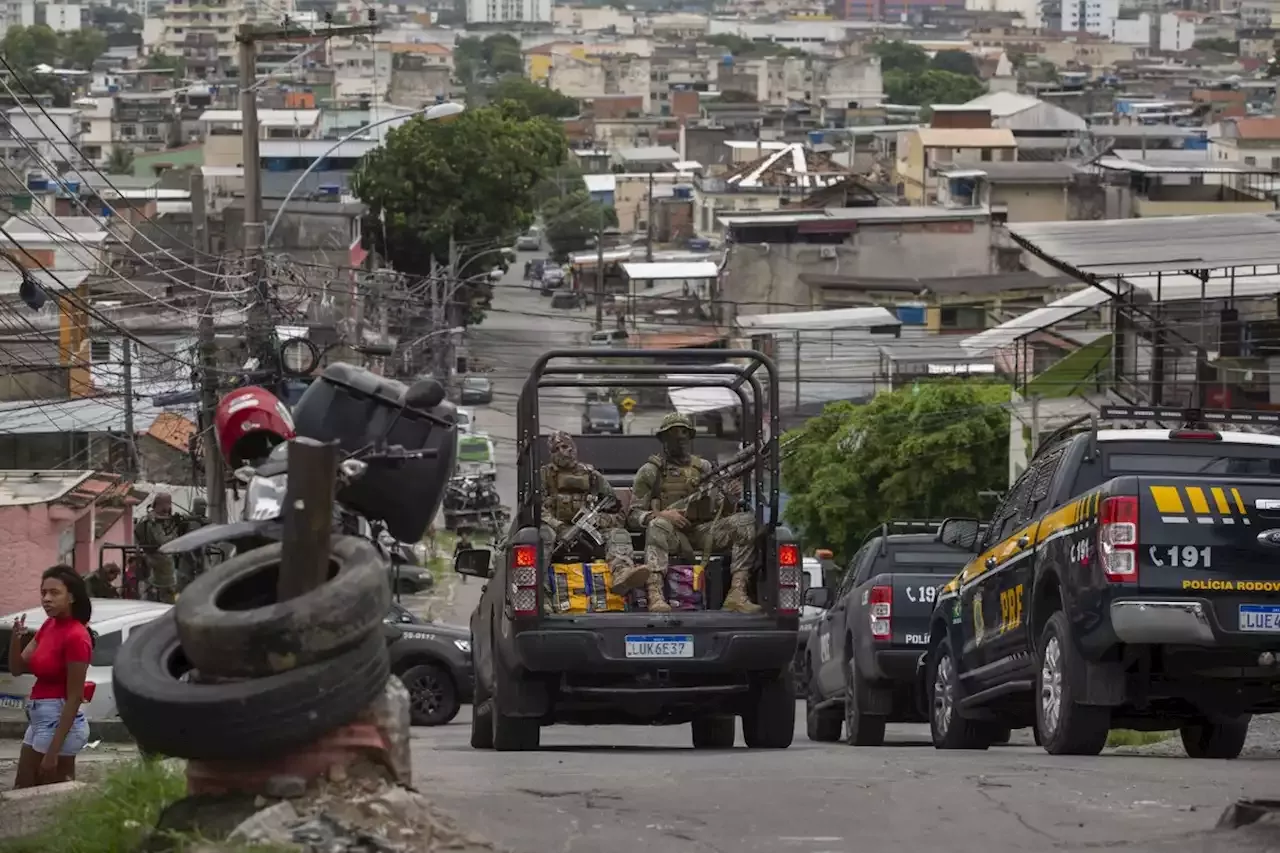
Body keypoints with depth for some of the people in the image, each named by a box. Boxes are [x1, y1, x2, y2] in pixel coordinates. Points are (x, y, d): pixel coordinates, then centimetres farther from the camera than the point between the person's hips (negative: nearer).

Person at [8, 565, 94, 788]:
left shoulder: (75, 637, -19)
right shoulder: (49, 626, 7)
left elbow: (74, 697, -20)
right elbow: (17, 668, 11)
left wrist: (53, 751, -22)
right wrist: (16, 638, -11)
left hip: (59, 719, -10)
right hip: (39, 717, 10)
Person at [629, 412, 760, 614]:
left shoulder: (703, 468, 20)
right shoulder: (650, 472, 10)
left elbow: (720, 511, 17)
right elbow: (634, 516, 4)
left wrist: (730, 498, -7)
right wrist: (661, 514, -16)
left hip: (703, 532, 3)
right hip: (672, 537, -3)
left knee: (745, 522, -20)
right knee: (657, 525, -38)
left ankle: (737, 593, -32)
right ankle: (655, 596, -53)